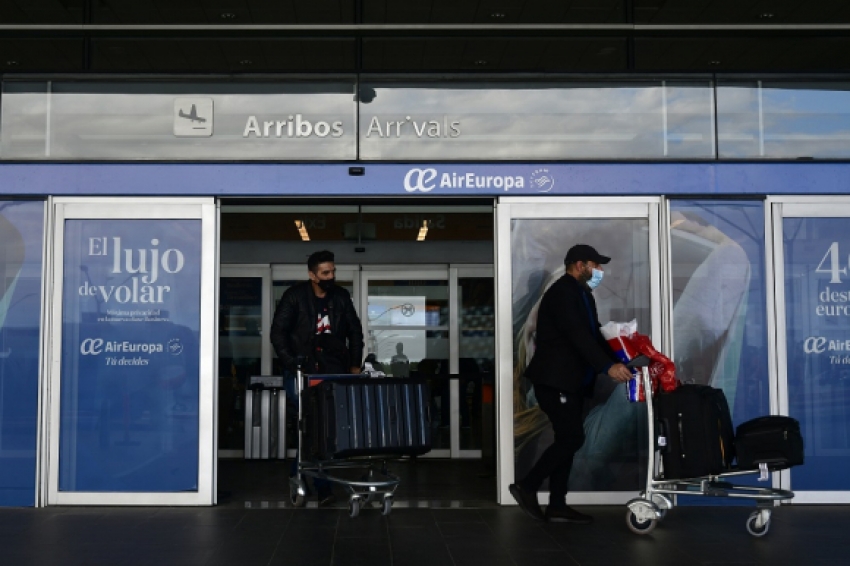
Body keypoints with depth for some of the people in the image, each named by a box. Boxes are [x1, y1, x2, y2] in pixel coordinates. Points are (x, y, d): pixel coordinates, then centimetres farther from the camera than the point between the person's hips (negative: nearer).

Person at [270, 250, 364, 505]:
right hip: (302, 370, -3)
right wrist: (292, 365, -12)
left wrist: (355, 365, 7)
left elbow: (355, 332, 14)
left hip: (333, 371, 3)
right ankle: (321, 487, -2)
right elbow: (277, 333, -5)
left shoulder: (341, 297, 6)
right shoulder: (295, 297, -4)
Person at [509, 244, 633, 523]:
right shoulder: (561, 292, -14)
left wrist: (619, 362, 1)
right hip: (555, 380, -10)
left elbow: (593, 335, 14)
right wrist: (608, 367, -30)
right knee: (572, 437, -12)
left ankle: (557, 506, 12)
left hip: (571, 381, 10)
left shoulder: (582, 294, 17)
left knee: (567, 439, 8)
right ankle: (527, 487, -1)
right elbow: (577, 336, -25)